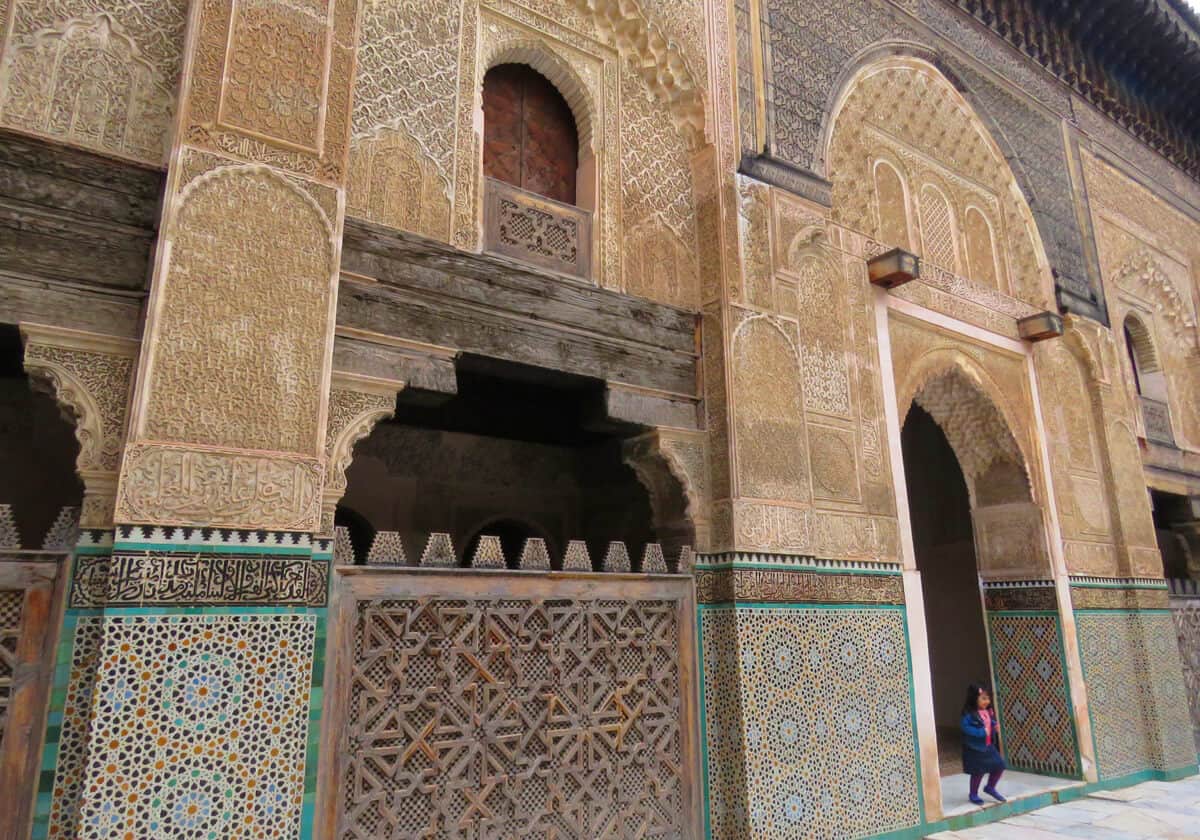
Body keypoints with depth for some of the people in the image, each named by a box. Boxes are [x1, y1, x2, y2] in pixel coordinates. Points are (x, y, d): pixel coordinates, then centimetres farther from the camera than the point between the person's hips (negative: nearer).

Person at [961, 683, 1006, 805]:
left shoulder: (989, 711, 3)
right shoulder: (969, 714, -21)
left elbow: (992, 723, 18)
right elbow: (965, 727, -26)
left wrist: (996, 727, -4)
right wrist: (981, 732, -31)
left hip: (989, 745, 7)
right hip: (975, 748, -7)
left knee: (999, 766, 6)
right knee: (978, 771, 3)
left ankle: (990, 787, 31)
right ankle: (973, 794, 24)